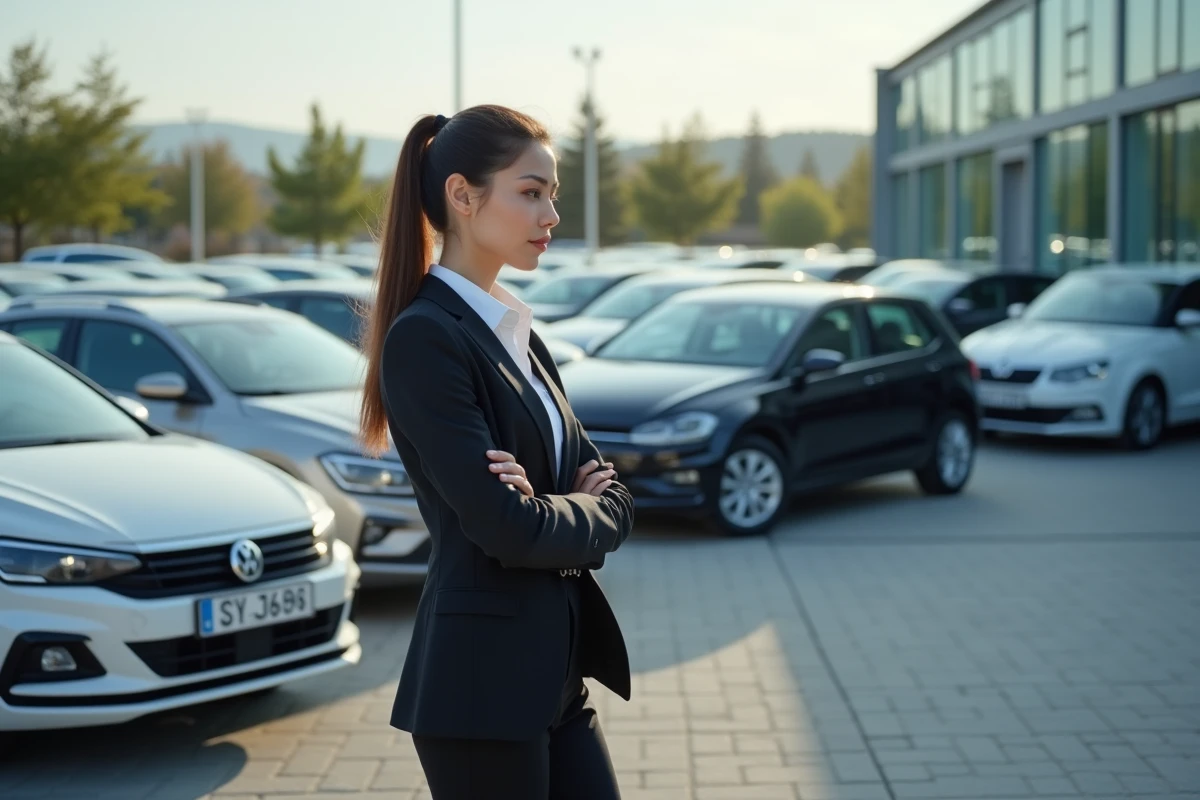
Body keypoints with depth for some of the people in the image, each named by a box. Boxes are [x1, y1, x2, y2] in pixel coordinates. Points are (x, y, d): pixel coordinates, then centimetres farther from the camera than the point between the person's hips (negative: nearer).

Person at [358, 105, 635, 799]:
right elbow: (507, 527, -21)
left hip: (554, 678, 8)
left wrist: (556, 507, -12)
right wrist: (587, 514, -2)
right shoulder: (424, 338, -15)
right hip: (483, 683, -8)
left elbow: (612, 493, 9)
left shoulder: (515, 332, 12)